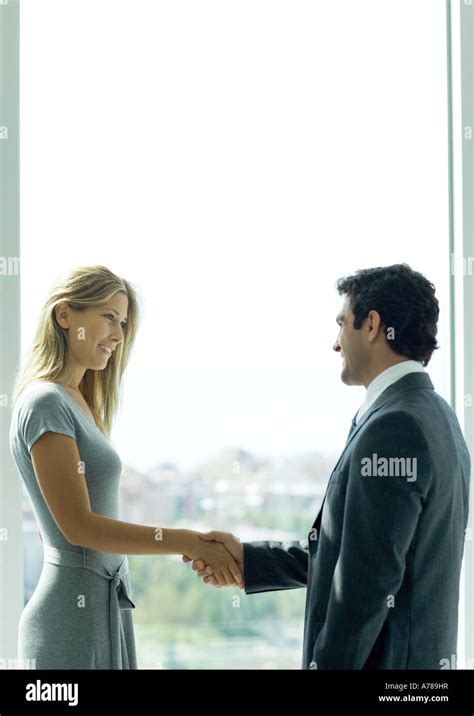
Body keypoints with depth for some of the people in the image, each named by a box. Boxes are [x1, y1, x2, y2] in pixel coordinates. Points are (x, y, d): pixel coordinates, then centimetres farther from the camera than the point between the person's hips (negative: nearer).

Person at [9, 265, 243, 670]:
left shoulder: (78, 400, 14)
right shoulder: (47, 403, -13)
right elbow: (79, 525, -17)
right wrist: (187, 542, -17)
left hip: (105, 604, 9)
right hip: (75, 609, -9)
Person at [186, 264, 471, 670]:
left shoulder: (392, 428, -20)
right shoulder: (435, 416, 11)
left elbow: (368, 578, -23)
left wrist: (326, 663, -18)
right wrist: (248, 560, 12)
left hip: (380, 656, -9)